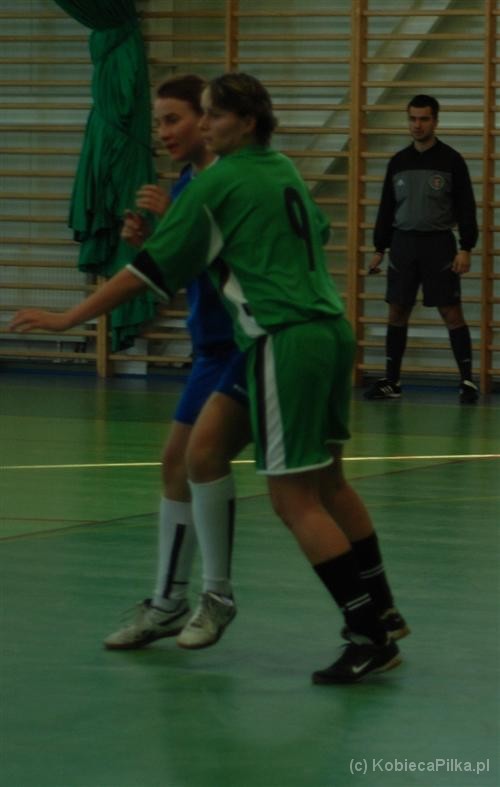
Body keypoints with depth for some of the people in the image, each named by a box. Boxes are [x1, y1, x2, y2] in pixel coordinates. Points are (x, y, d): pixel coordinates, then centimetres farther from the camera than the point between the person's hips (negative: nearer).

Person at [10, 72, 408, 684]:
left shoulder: (215, 183, -7)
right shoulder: (284, 170, 15)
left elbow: (153, 267, -8)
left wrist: (69, 318, -4)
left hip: (284, 342, -8)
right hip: (331, 329, 8)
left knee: (293, 498, -3)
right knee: (327, 481, 19)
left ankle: (368, 636, -6)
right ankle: (382, 612, 25)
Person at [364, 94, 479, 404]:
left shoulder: (451, 160, -3)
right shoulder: (398, 162, 9)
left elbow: (466, 207, -5)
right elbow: (387, 208, 14)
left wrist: (466, 249, -13)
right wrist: (379, 249, 11)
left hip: (439, 244, -4)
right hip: (403, 243, 4)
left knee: (451, 312, -6)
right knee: (397, 312, 5)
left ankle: (468, 381, -4)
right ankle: (392, 382, 12)